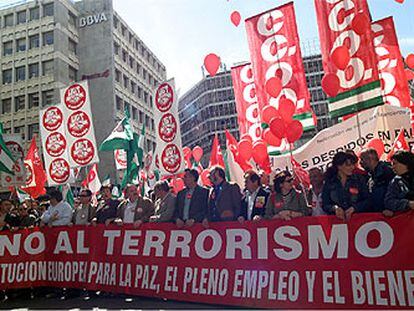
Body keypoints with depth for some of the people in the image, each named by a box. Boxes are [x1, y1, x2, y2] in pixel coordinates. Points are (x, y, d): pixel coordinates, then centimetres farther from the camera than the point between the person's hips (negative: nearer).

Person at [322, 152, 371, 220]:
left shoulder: (358, 179, 7)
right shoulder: (329, 182, 4)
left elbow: (367, 201, 4)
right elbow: (325, 205, 3)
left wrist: (353, 208, -12)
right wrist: (335, 208, -16)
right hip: (336, 219, 0)